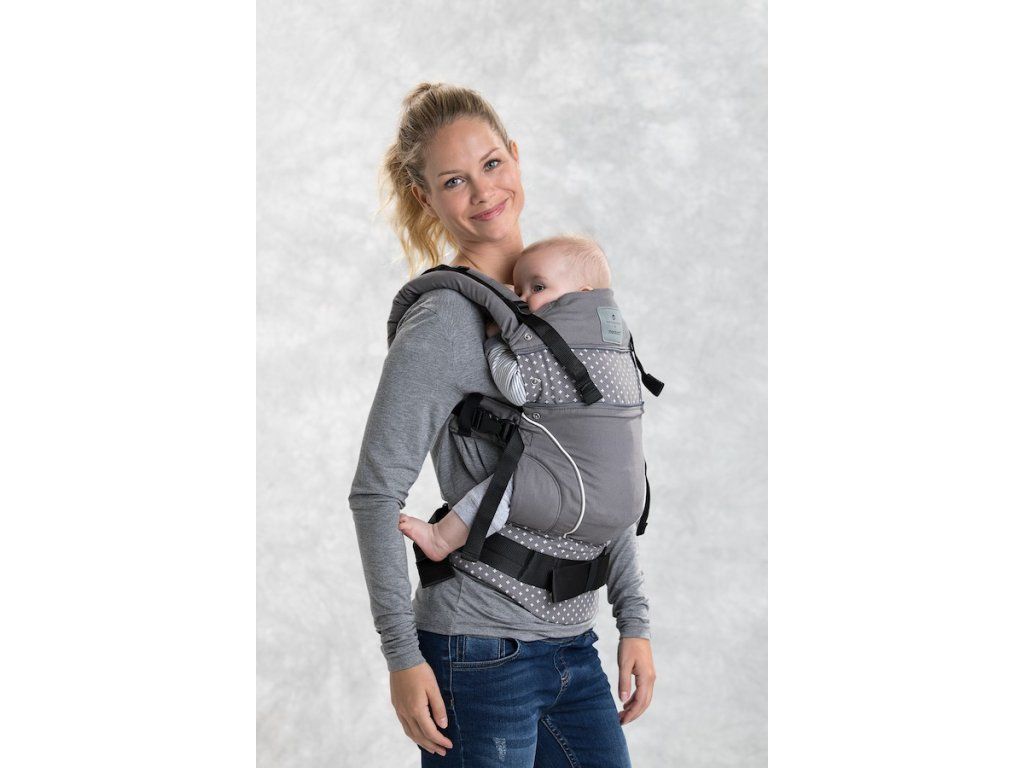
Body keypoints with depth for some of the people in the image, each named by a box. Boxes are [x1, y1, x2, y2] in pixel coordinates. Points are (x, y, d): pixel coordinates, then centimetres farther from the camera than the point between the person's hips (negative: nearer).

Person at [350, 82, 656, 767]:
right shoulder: (444, 321, -12)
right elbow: (376, 493, -13)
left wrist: (634, 619, 11)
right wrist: (403, 656, -15)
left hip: (573, 646, 7)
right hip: (480, 655, -7)